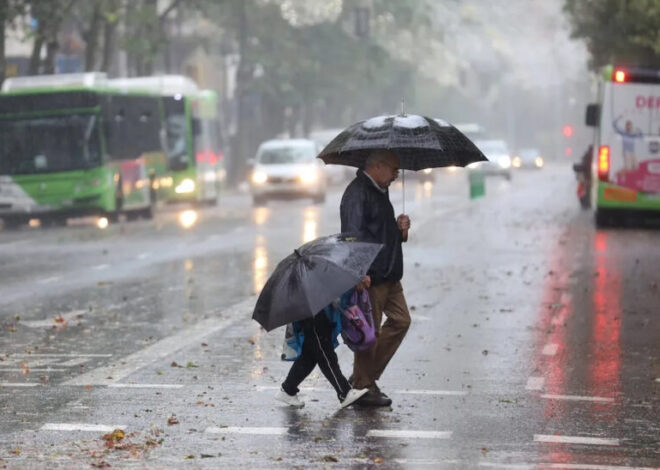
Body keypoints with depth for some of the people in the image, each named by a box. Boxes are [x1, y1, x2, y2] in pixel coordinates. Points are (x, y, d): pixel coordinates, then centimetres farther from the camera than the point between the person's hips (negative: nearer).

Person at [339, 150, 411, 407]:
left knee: (400, 320, 12)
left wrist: (400, 229, 8)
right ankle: (363, 388, 6)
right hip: (370, 276, -10)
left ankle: (366, 377, 20)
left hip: (388, 275, 10)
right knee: (370, 331, -4)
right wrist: (361, 272, -29)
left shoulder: (380, 192, 18)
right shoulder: (357, 193, -14)